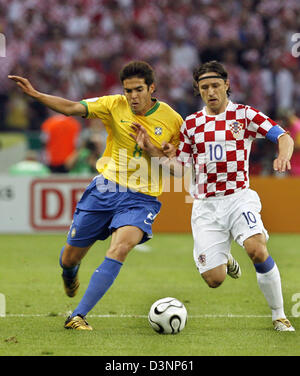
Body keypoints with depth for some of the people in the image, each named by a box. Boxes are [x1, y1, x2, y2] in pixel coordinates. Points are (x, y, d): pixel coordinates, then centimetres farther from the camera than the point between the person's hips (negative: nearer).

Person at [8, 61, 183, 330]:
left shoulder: (173, 120, -3)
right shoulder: (114, 106, -2)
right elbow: (71, 108, -10)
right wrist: (36, 94, -24)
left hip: (142, 198, -2)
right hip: (106, 187, 2)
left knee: (121, 248, -30)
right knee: (69, 259, 7)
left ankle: (77, 316, -27)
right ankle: (71, 272, 50)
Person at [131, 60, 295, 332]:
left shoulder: (245, 115, 2)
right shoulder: (192, 123, 10)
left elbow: (283, 137, -5)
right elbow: (179, 166, 12)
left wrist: (283, 155, -27)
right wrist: (151, 150, -3)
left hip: (239, 197, -2)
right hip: (205, 205, 2)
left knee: (257, 249, -31)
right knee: (214, 279, -6)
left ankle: (279, 315, -14)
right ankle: (225, 259, 35)